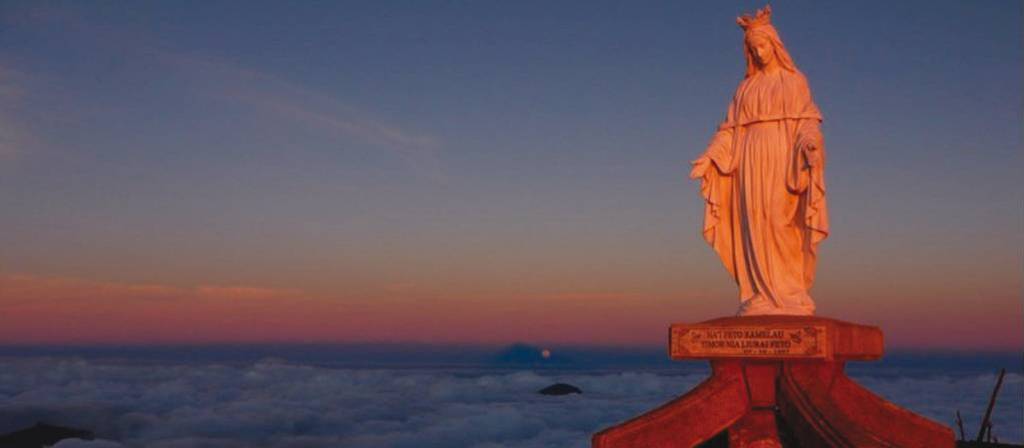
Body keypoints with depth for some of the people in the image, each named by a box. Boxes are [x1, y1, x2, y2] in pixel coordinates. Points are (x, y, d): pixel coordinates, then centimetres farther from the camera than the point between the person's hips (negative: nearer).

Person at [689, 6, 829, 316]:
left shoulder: (796, 81, 9)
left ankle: (790, 297, -10)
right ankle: (762, 298, -2)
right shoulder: (746, 87, 18)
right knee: (755, 227, -3)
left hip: (783, 160, -3)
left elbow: (808, 120, -2)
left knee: (782, 224, -13)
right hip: (752, 162, 4)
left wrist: (810, 141, -25)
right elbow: (731, 129, 12)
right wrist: (708, 159, -1)